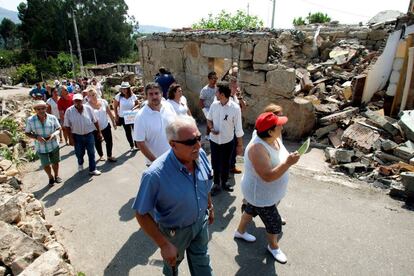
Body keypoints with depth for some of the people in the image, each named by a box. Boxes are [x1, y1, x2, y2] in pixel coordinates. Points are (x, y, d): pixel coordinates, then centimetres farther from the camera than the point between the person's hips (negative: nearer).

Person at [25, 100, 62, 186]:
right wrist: (36, 137, -20)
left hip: (54, 146, 1)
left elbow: (58, 128, 2)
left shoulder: (52, 118, -10)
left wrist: (54, 134, -19)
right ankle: (50, 177, 35)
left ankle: (56, 176, 43)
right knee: (46, 165, 6)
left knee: (55, 162, 16)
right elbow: (27, 133, -1)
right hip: (41, 148, -1)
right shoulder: (30, 120, -11)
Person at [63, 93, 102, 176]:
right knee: (79, 153, 14)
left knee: (91, 153, 5)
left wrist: (99, 132, 4)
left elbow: (95, 121, 2)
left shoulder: (88, 108, -5)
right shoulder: (69, 111, -8)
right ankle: (80, 164, 47)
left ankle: (92, 169, 17)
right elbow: (67, 126, -4)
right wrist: (70, 138, -6)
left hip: (89, 134, 0)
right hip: (77, 136, 0)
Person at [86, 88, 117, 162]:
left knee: (109, 141, 8)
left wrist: (113, 122, 8)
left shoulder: (103, 101, -6)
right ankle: (101, 156, 38)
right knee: (97, 143, 15)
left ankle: (109, 156, 28)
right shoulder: (87, 105, -14)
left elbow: (109, 113, 3)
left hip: (106, 126, 2)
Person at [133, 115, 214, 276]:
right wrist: (164, 245, -21)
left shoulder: (201, 155, -20)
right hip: (174, 231, -3)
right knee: (173, 262, 29)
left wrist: (210, 207, 13)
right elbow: (141, 214, -24)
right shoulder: (155, 175, -37)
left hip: (201, 222, 3)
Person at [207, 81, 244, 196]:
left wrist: (240, 145, -8)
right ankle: (216, 184, 32)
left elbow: (238, 128, -12)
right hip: (214, 140, 2)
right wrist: (211, 128, -12)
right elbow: (209, 119, 9)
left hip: (227, 141, -2)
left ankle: (224, 182, 39)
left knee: (225, 164, 16)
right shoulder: (214, 105, -8)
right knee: (215, 163, 12)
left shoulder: (235, 108, -18)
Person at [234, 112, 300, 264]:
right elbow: (268, 176, -38)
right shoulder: (258, 148, -36)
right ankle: (273, 246, 43)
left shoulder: (275, 138, -8)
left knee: (251, 210, 29)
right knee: (274, 223, 12)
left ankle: (240, 231, 56)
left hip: (266, 191, 8)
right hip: (261, 195, -8)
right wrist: (288, 163, -40)